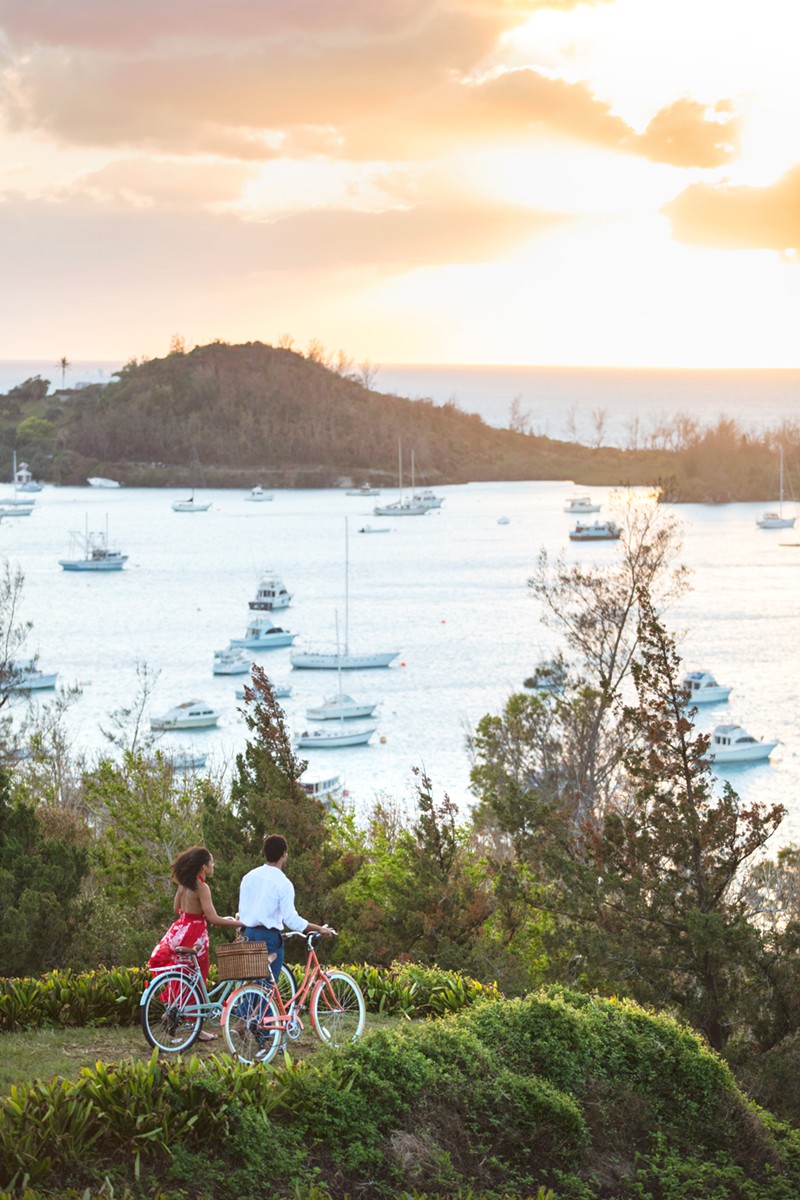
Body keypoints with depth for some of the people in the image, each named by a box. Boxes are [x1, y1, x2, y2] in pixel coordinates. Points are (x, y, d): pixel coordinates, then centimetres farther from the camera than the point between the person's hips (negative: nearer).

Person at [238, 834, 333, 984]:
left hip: (249, 934, 6)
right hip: (269, 937, -6)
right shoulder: (283, 883, -11)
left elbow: (242, 911, 11)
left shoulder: (249, 877, 7)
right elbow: (291, 919, -14)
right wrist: (319, 929, -5)